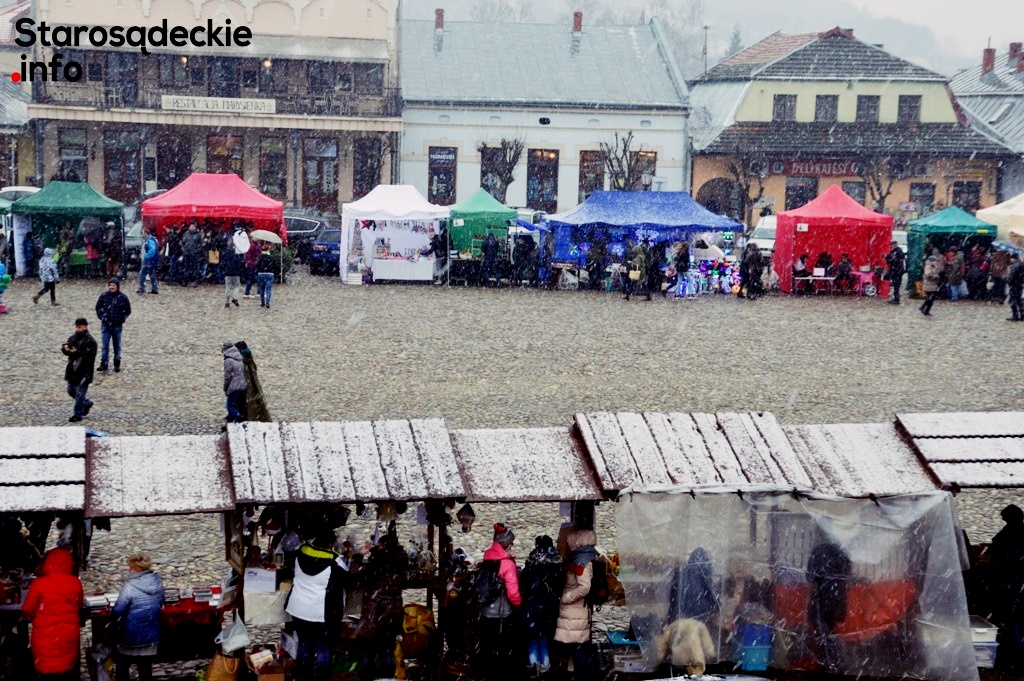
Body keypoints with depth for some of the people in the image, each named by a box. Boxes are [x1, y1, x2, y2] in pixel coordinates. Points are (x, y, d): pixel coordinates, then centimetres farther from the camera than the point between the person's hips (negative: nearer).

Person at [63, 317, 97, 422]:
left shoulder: (90, 341, -12)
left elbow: (89, 355, -21)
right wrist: (65, 348, -18)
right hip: (72, 370, 8)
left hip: (84, 371, -8)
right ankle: (87, 403, 38)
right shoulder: (72, 338, 8)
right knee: (71, 391, 18)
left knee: (80, 393, -3)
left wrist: (77, 352, -31)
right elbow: (64, 349, 5)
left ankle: (78, 414, 6)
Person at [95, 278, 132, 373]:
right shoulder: (104, 295, -4)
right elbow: (98, 307, 10)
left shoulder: (123, 297, -7)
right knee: (105, 346, 0)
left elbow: (128, 310, 3)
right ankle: (103, 364, 4)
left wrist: (122, 320, -1)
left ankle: (117, 364, 20)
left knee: (117, 346, 10)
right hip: (105, 326, 1)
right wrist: (101, 317, 3)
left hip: (117, 326, -1)